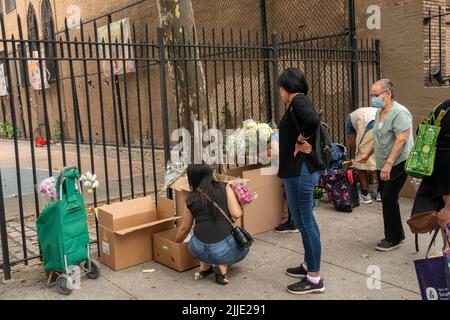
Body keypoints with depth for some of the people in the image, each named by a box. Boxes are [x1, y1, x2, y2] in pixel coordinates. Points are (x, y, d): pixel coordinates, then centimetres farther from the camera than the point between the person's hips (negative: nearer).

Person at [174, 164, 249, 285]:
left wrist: (175, 243, 40)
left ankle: (204, 267, 19)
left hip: (199, 250, 3)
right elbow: (237, 214, -7)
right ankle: (222, 267, 6)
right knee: (243, 246, 32)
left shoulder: (191, 199, 8)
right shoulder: (224, 187, 1)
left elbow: (185, 229, 20)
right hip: (222, 250, -3)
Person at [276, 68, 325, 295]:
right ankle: (308, 266, 33)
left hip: (300, 171, -10)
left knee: (305, 223, -3)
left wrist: (300, 142, -19)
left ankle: (314, 280, 7)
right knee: (306, 221, 19)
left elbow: (313, 120, -33)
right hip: (302, 169, 10)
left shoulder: (298, 101, -13)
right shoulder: (300, 102, 16)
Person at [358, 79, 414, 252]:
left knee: (389, 199, -7)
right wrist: (368, 154, 25)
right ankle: (397, 235, 24)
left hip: (397, 164, -9)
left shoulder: (399, 113, -16)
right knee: (387, 199, 11)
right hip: (383, 165, 9)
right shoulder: (379, 112, 13)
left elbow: (401, 140, -24)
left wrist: (388, 164, -27)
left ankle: (394, 239, 7)